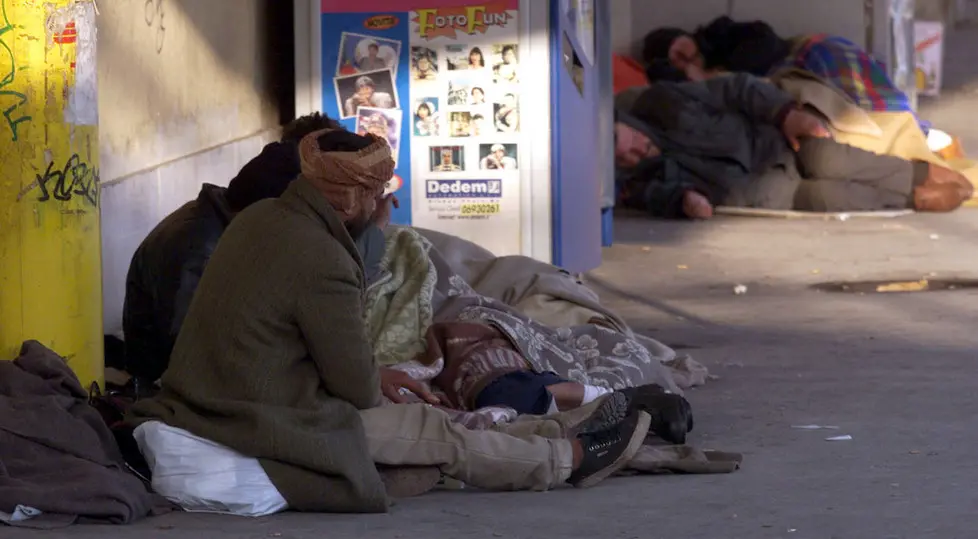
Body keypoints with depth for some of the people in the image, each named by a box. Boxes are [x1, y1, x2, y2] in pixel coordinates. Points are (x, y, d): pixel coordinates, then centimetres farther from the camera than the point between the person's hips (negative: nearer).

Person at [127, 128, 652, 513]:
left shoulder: (261, 218, 5)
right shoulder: (321, 262, -24)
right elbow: (356, 389, -15)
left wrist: (375, 376, 20)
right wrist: (373, 386, 8)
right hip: (267, 427, -9)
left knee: (427, 418, 20)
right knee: (440, 432, 5)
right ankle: (570, 459, 24)